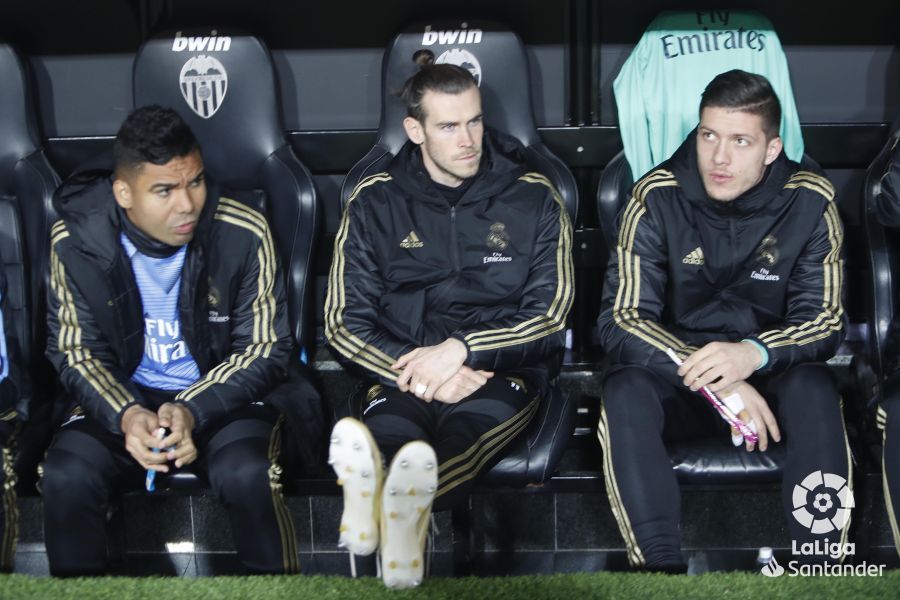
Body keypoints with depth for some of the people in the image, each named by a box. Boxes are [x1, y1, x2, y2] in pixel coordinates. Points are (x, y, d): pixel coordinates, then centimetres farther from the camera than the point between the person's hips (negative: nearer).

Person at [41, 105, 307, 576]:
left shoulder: (244, 234, -13)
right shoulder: (75, 240, -9)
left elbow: (265, 350, -6)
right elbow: (74, 352, -1)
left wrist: (193, 411, -23)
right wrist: (125, 415, -22)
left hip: (223, 397, -1)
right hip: (122, 397, 1)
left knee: (246, 477, -33)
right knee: (66, 478, -28)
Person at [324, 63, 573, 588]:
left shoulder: (534, 199, 9)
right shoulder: (375, 201, 12)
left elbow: (550, 317, 3)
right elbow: (345, 323, 9)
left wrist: (461, 349, -12)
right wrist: (417, 372, -9)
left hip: (501, 372, -1)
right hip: (401, 373, 1)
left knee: (466, 429, -40)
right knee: (389, 429, -38)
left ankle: (408, 499, -70)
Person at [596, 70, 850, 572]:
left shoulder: (810, 201, -8)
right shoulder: (656, 198, -10)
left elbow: (825, 321, -8)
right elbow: (622, 321, -14)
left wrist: (754, 354, -31)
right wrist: (715, 382, -28)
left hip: (771, 376, 0)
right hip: (676, 375, 0)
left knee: (814, 388, -33)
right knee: (625, 390, -32)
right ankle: (662, 564, -33)